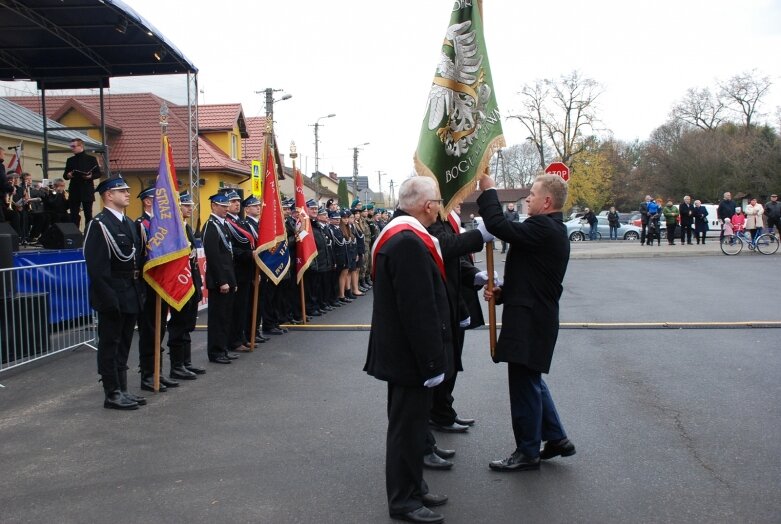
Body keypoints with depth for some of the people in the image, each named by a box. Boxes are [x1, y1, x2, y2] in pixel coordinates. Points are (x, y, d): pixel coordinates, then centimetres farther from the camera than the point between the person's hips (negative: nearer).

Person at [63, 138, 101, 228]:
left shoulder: (91, 159, 3)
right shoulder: (70, 160, 11)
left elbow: (99, 174, 2)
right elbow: (65, 175, 13)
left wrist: (91, 176, -17)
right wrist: (67, 175, -10)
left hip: (87, 191, -3)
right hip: (74, 191, 3)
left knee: (88, 215, 1)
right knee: (74, 216, 1)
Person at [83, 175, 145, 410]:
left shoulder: (128, 223, 15)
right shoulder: (99, 224, -12)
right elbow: (96, 266, -18)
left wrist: (139, 291, 13)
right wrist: (109, 298, -22)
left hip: (131, 295, 8)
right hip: (113, 296, -8)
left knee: (123, 344, 14)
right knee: (110, 344, 0)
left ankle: (122, 389, 23)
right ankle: (112, 394, 7)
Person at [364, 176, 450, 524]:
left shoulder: (402, 235, 9)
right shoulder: (409, 243, -25)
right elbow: (419, 310, -26)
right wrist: (433, 362, -22)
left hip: (402, 351, 11)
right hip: (410, 355, -11)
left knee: (411, 423, 20)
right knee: (407, 427, 3)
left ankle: (413, 488, 34)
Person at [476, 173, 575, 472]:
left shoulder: (543, 229, -20)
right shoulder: (553, 230, 14)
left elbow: (498, 226, -27)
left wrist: (488, 191, -13)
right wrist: (503, 293, 6)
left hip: (529, 321, -10)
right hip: (537, 316, 10)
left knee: (524, 384, 1)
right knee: (532, 381, 21)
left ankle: (528, 452, 13)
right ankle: (556, 438, 29)